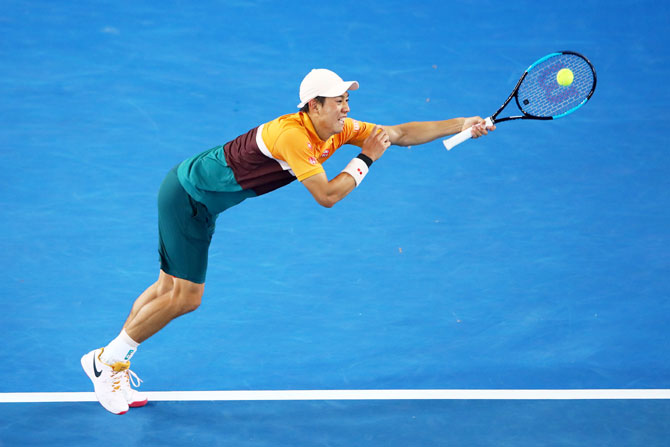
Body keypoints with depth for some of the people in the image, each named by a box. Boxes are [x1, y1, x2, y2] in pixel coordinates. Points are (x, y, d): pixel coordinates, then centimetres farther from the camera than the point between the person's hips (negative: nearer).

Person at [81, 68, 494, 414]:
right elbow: (326, 196, -31)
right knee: (185, 297, -8)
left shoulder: (337, 129, -2)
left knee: (171, 287, 13)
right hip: (186, 194, -9)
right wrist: (366, 158, -21)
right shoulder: (292, 135, -29)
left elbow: (400, 133, 0)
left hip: (198, 198, 9)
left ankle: (113, 362, 22)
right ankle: (104, 361, 6)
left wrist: (462, 124, -6)